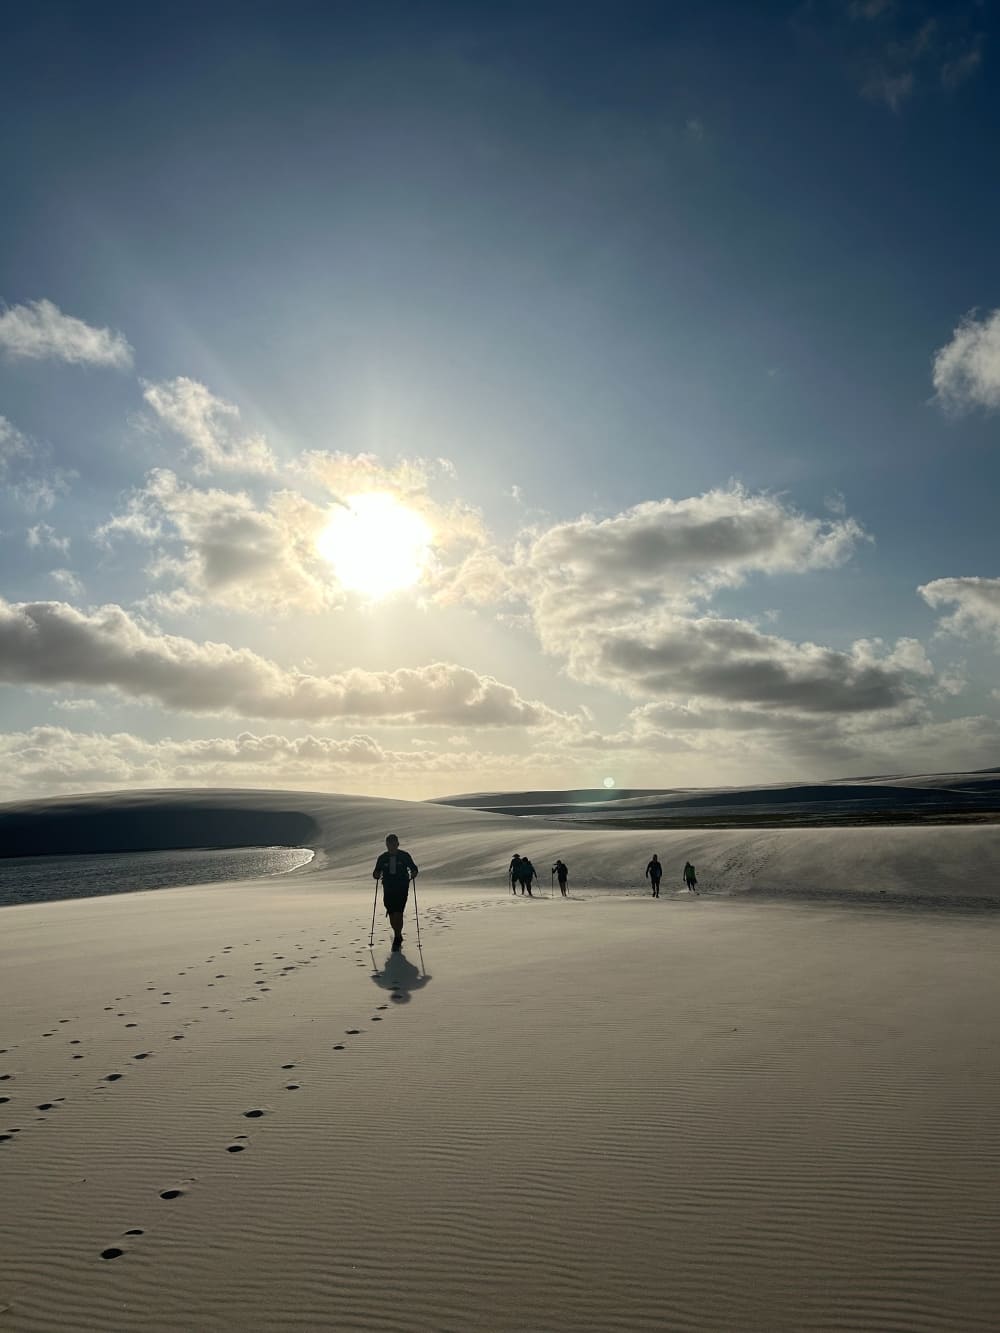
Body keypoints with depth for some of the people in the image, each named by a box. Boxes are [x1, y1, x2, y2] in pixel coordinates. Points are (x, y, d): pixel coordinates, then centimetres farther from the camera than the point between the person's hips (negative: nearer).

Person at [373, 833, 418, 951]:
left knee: (398, 914, -12)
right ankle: (398, 936, 31)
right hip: (388, 890, 3)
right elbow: (376, 873, 8)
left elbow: (414, 868, 8)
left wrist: (413, 874, -13)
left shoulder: (405, 856, 0)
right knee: (391, 915, 7)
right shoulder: (382, 858, 4)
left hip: (402, 889, -3)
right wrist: (376, 875, -14)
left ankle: (397, 941, -2)